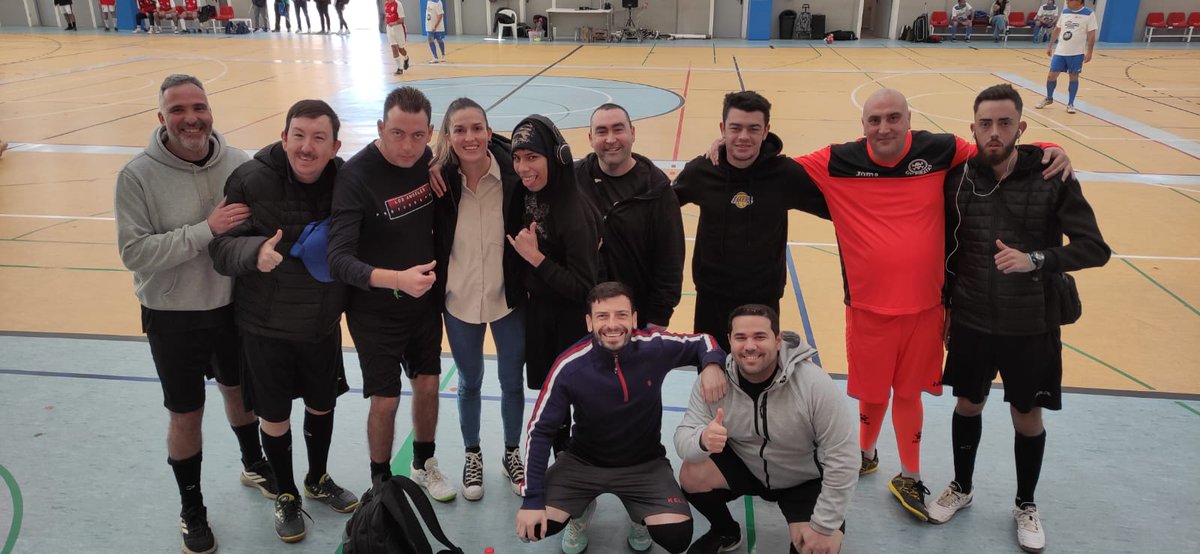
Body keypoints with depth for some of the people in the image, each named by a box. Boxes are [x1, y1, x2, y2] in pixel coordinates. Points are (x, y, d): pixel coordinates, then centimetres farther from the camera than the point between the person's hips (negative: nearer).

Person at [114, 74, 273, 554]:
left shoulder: (239, 164, -9)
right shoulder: (138, 175, -17)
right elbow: (134, 252, -21)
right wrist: (206, 230, -29)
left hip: (233, 306, 3)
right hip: (173, 317, -2)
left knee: (239, 389, 24)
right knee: (186, 414, 12)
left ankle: (254, 465, 51)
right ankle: (192, 510, 34)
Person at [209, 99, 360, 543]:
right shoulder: (251, 180, -19)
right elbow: (220, 248, -18)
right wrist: (254, 251, -38)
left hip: (324, 322, 3)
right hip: (266, 325, -3)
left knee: (322, 405, 19)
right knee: (275, 417, 12)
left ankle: (318, 480, 46)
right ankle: (286, 495, 37)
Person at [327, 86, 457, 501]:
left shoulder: (427, 158, -7)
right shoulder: (356, 175, -24)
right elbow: (338, 258, -30)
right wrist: (396, 279, -44)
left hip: (424, 299, 5)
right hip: (375, 310, -5)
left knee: (428, 385, 16)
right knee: (385, 401, 5)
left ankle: (424, 464, 40)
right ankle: (381, 481, 30)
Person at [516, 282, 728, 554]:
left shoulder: (655, 348, -19)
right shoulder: (570, 367, -22)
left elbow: (702, 341, 1)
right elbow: (540, 431, -14)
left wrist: (712, 364, -24)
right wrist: (532, 499, -19)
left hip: (645, 463, 0)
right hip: (583, 461, 0)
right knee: (532, 527, -17)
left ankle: (640, 518, 18)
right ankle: (583, 510, 19)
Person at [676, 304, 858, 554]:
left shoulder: (815, 384, -30)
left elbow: (842, 459, -24)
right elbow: (683, 437, -19)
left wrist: (824, 527, -20)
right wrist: (703, 440, -44)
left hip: (806, 480, -2)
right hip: (743, 465, 3)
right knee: (692, 475, -20)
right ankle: (725, 532, 11)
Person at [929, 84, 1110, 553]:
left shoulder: (1052, 177, -13)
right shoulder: (959, 178, -6)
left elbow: (1095, 247, -13)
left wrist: (1035, 259, -29)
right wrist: (945, 307, 7)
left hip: (1032, 327, -1)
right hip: (970, 323, 1)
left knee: (1028, 418, 14)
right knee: (968, 406, 17)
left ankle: (1025, 505, 37)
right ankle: (962, 488, 41)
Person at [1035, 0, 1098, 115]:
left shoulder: (1089, 14, -7)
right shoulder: (1065, 12, 6)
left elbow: (1091, 35, -8)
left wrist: (1089, 52, -12)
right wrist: (1050, 46, 14)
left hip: (1077, 53, -4)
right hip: (1060, 51, 4)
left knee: (1073, 77, 4)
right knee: (1051, 75, 4)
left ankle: (1070, 104, 13)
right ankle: (1049, 99, 26)